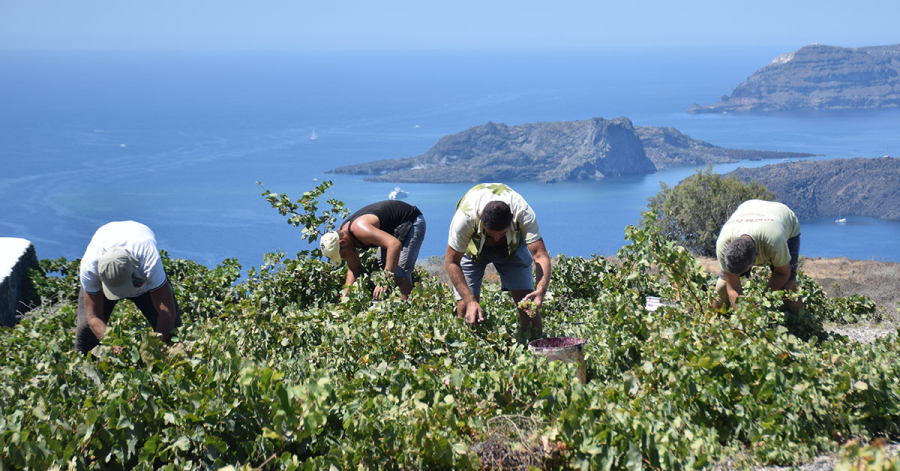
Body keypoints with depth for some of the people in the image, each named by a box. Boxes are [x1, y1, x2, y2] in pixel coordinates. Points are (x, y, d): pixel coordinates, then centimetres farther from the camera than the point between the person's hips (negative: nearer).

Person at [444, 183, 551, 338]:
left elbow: (540, 255, -38)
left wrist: (541, 290, -56)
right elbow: (451, 262, -30)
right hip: (471, 246, -1)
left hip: (512, 246, 1)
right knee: (465, 306, -13)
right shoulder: (465, 216, -41)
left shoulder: (523, 213, -39)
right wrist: (470, 301, -38)